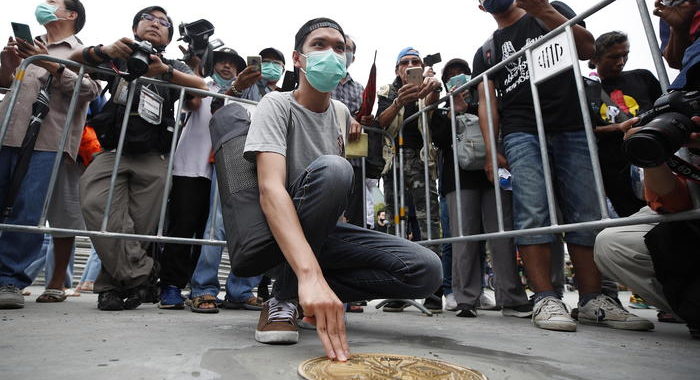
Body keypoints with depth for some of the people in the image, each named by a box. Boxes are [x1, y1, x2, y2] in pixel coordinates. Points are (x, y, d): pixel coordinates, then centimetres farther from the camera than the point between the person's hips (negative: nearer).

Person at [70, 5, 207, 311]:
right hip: (113, 151, 1)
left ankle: (111, 285, 9)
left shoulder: (173, 67, 18)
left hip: (152, 159, 0)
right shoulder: (118, 57, 20)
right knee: (95, 203, -25)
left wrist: (165, 71, -20)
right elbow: (74, 59, 7)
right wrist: (103, 50, -15)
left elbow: (201, 87, -2)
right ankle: (140, 276, -22)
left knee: (141, 227, -6)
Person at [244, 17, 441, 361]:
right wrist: (310, 273, -43)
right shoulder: (276, 105, -11)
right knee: (331, 168, -35)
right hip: (278, 235, -5)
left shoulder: (341, 112, 9)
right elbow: (270, 188, -30)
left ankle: (303, 294, -6)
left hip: (325, 232, 5)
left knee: (427, 270, -14)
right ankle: (283, 298, -17)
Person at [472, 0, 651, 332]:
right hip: (521, 132, 0)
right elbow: (486, 101, 9)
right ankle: (546, 300, -11)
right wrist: (491, 150, -4)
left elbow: (588, 49, 5)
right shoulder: (486, 52, 22)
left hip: (572, 128, 1)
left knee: (587, 216, -4)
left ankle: (592, 301, 3)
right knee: (532, 215, -14)